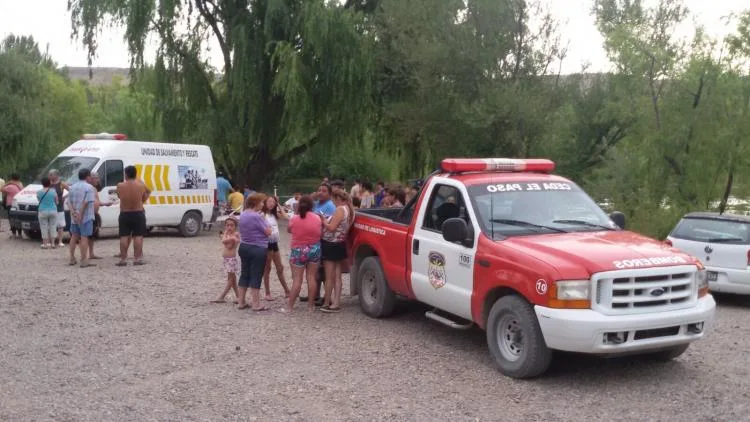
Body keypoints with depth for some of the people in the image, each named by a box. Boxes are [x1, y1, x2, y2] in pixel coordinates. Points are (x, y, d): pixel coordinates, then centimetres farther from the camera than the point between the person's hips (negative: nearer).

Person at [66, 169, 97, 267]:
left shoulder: (73, 187, 12)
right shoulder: (89, 187, -10)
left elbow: (69, 202, 5)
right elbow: (86, 202, -20)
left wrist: (73, 212, -6)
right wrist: (81, 215, -19)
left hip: (74, 217, 7)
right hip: (86, 217, -7)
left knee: (74, 236, 18)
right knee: (84, 237, -5)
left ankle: (72, 259, 23)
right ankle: (84, 261, -6)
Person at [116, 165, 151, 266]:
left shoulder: (120, 186, -8)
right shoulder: (141, 185, -10)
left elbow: (119, 196, 7)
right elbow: (144, 198, 2)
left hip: (124, 215, 1)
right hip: (138, 214, -1)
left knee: (124, 237, 7)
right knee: (138, 236, 2)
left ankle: (123, 259, 8)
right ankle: (137, 259, 1)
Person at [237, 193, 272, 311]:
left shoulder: (243, 215, 7)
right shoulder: (256, 216, -21)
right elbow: (268, 232, -16)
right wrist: (264, 221, -2)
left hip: (244, 247, 8)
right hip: (258, 249, -8)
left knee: (244, 274, 14)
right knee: (256, 276, -1)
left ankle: (241, 302, 19)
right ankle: (256, 304, 5)